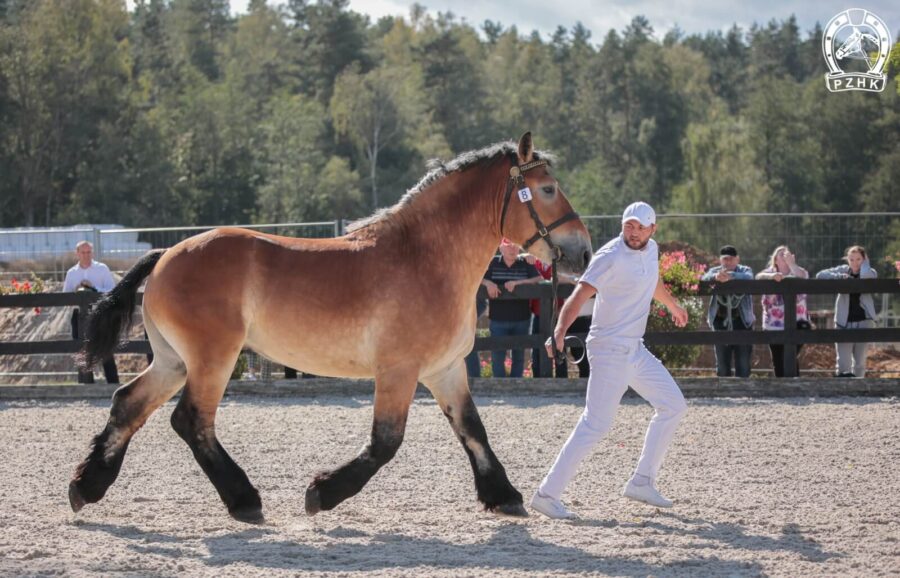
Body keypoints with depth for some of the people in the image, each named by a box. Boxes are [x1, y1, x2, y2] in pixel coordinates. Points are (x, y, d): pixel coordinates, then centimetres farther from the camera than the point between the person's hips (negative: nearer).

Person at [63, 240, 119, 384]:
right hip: (79, 316, 3)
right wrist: (76, 291, -10)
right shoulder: (71, 273, 10)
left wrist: (94, 288, -18)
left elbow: (113, 291, -5)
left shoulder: (102, 269, 2)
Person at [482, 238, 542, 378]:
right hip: (498, 319, -1)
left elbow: (539, 280, -10)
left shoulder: (525, 264, 2)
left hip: (521, 319, 1)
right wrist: (487, 283, -22)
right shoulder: (492, 263, 2)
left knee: (519, 356, 9)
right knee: (497, 356, -2)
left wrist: (517, 283, -22)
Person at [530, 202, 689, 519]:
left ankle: (642, 482, 16)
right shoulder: (611, 256, -18)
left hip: (635, 349, 9)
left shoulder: (651, 250, 7)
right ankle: (547, 494, -13)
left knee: (673, 405, 11)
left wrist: (673, 305, 49)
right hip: (609, 350, -9)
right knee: (596, 423, -15)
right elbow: (579, 295, -28)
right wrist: (560, 332, -44)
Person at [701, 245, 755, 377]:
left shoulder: (745, 270, 2)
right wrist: (715, 277, -42)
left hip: (742, 321, -1)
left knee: (743, 363, -1)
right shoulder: (715, 271, 5)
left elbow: (748, 278, -22)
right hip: (721, 321, 1)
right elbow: (705, 278, -17)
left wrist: (730, 276, -42)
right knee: (722, 363, 6)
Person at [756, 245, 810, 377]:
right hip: (774, 325, 2)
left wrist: (791, 262, -11)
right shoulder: (770, 272, 10)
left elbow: (802, 277, -17)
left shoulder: (797, 271, 8)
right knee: (778, 360, 8)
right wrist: (771, 276, -33)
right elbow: (758, 277, -13)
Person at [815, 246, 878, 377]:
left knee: (860, 362, 5)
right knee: (843, 363, -8)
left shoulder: (871, 273, 1)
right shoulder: (843, 270, 5)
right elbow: (820, 275, -4)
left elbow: (866, 276, -25)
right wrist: (840, 276, -14)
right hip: (844, 322, 0)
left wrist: (865, 262, -6)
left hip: (863, 322, 0)